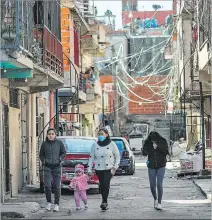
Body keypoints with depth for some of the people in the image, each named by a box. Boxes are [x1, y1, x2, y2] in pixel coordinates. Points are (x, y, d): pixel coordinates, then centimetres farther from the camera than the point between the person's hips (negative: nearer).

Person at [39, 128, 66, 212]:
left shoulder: (59, 143, -3)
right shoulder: (44, 144, 1)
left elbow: (63, 153, 10)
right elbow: (41, 154, 14)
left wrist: (60, 159, -5)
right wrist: (43, 161, -1)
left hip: (56, 167, 0)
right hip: (47, 167, 0)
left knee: (56, 187, 2)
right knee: (47, 185, -10)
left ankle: (56, 204, 11)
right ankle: (49, 202, 9)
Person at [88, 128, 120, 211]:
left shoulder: (111, 144, 1)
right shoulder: (95, 145, 7)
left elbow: (117, 156, 5)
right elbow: (91, 157, 10)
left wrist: (115, 167, -3)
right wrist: (89, 169, 4)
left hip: (109, 168, -3)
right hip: (99, 169, 3)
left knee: (106, 184, -18)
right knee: (101, 185, 3)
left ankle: (104, 202, -16)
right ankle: (105, 203, 14)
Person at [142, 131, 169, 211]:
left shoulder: (163, 141, -7)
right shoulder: (147, 142, -6)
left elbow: (166, 152, -10)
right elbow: (144, 153, -11)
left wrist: (158, 147, -24)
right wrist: (151, 148, -29)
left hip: (161, 166, -2)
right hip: (151, 166, 2)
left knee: (159, 185, -10)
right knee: (152, 186, 5)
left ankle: (159, 203, -4)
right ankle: (155, 199, 31)